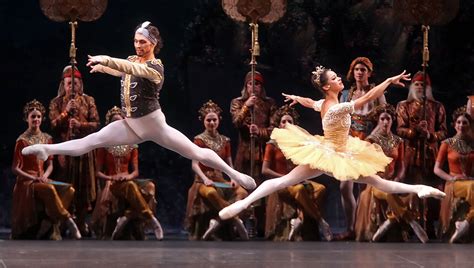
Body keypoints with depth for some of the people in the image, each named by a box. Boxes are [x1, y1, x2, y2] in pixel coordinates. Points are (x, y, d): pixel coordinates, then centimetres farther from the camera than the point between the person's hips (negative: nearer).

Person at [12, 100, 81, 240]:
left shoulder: (47, 138, 11)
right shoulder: (22, 140, -6)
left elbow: (49, 165, 14)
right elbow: (15, 168, -6)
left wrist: (45, 176, -8)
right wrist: (34, 178, -16)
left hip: (42, 179, 6)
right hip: (27, 181, -6)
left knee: (69, 190, -21)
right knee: (49, 190, -36)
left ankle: (49, 231, -21)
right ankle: (68, 222, -26)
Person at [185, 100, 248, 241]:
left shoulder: (224, 141, 13)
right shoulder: (199, 140, -1)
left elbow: (229, 164, 13)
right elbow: (195, 164, -9)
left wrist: (233, 179, -7)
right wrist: (205, 179, -24)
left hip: (220, 180, 5)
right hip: (203, 180, -5)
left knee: (242, 192, -22)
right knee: (211, 193, -40)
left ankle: (217, 220, -29)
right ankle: (236, 220, -31)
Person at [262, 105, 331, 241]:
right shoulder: (272, 144, 3)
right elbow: (265, 170, -4)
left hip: (298, 181, 5)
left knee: (320, 188, -25)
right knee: (300, 189, -37)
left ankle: (299, 220, -32)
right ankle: (320, 221, -29)